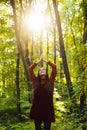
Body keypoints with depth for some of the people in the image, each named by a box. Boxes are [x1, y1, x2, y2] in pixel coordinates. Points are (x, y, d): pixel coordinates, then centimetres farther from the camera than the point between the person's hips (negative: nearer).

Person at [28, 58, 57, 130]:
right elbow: (30, 69, 5)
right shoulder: (35, 82, 6)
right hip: (37, 109, 1)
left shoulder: (50, 82, 3)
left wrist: (45, 61, 11)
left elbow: (54, 67, 0)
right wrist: (39, 61, 14)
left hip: (48, 109, -1)